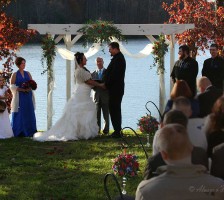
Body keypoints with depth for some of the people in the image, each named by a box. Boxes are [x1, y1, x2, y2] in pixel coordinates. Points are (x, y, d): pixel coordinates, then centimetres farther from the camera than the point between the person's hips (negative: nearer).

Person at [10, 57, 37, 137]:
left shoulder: (28, 73, 12)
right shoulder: (15, 75, 1)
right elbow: (12, 87, -5)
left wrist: (29, 88, -9)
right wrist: (21, 89, -16)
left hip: (28, 97, 4)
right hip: (19, 97, -4)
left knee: (29, 114, 0)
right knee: (19, 115, -5)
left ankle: (29, 132, 3)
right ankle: (18, 132, -1)